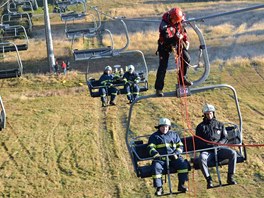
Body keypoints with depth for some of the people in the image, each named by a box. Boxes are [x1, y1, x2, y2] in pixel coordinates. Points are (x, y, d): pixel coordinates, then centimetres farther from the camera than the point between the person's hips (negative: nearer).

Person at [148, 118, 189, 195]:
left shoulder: (174, 135, 21)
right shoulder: (154, 136, 15)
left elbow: (180, 146, 16)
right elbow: (151, 148, 4)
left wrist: (176, 154, -4)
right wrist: (157, 155, -17)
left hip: (173, 158, 2)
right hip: (160, 159, -2)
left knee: (183, 164, -26)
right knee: (156, 167, -33)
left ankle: (181, 185, -16)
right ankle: (159, 188, -22)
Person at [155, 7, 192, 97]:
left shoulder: (178, 20, -12)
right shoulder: (164, 25, -33)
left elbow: (182, 29, 8)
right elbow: (167, 40, -36)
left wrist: (186, 40, 2)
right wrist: (176, 37, -46)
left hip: (177, 43, 6)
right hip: (165, 46, -6)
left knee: (186, 58, 5)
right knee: (163, 66, -9)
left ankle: (182, 79, 22)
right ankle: (158, 88, -4)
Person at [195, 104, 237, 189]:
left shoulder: (220, 124, 20)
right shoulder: (201, 126, 16)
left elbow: (225, 138, 14)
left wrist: (220, 142, -9)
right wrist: (206, 144, -11)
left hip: (219, 148, 2)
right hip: (207, 150, -2)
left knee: (233, 153, -28)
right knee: (201, 159, -37)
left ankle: (230, 177, -21)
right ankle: (209, 181, -28)